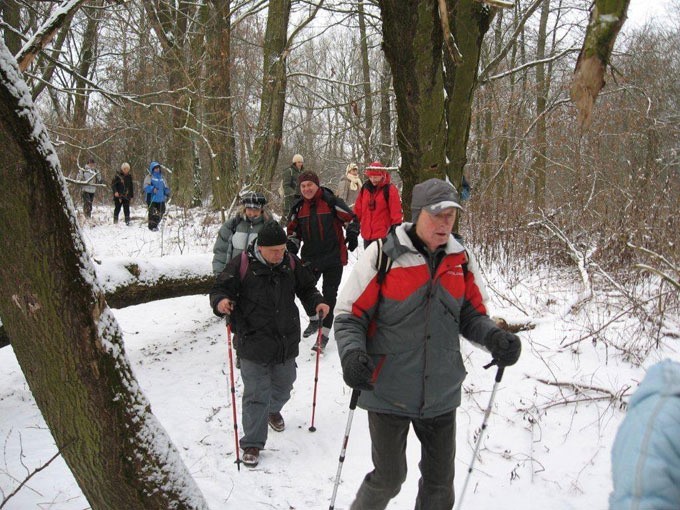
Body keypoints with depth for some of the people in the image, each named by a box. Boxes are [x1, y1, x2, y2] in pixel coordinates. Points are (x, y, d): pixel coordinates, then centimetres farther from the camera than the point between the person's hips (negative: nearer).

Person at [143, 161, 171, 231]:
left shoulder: (162, 177, 16)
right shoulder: (149, 177, -1)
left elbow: (166, 187, 22)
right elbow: (146, 187, -11)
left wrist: (167, 193, 3)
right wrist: (152, 188, -29)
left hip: (161, 199, 6)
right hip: (152, 199, -5)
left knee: (160, 213, 9)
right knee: (152, 213, -9)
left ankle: (155, 225, 26)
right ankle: (151, 226, 0)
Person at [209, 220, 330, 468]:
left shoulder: (291, 263, 2)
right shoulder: (241, 264, -11)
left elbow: (306, 288, 15)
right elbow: (220, 289, -7)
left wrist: (317, 302, -4)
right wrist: (220, 301, -30)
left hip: (287, 342, 5)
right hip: (254, 344, -5)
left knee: (283, 386, 23)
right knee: (256, 394, -3)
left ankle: (273, 410, 55)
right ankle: (252, 444, 11)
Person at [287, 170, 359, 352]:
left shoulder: (331, 201, -12)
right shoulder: (299, 207, 3)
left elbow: (351, 219, -3)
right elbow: (293, 230, 16)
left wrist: (352, 236, -12)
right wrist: (292, 248, 3)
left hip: (333, 257, -5)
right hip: (310, 258, 6)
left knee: (329, 295, -4)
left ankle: (324, 334, 2)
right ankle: (314, 320, 41)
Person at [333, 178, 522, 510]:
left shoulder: (458, 259, 2)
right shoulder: (383, 254, -12)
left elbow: (471, 314, 11)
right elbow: (351, 315, -8)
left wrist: (494, 337, -8)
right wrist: (352, 353, -26)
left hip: (441, 395, 5)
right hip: (388, 392, -4)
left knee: (440, 481, 16)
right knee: (389, 478, 5)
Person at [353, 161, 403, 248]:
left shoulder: (390, 189, -9)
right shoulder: (365, 188, 7)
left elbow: (396, 211, -12)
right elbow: (358, 208, 15)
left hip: (383, 235, -6)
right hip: (367, 234, 6)